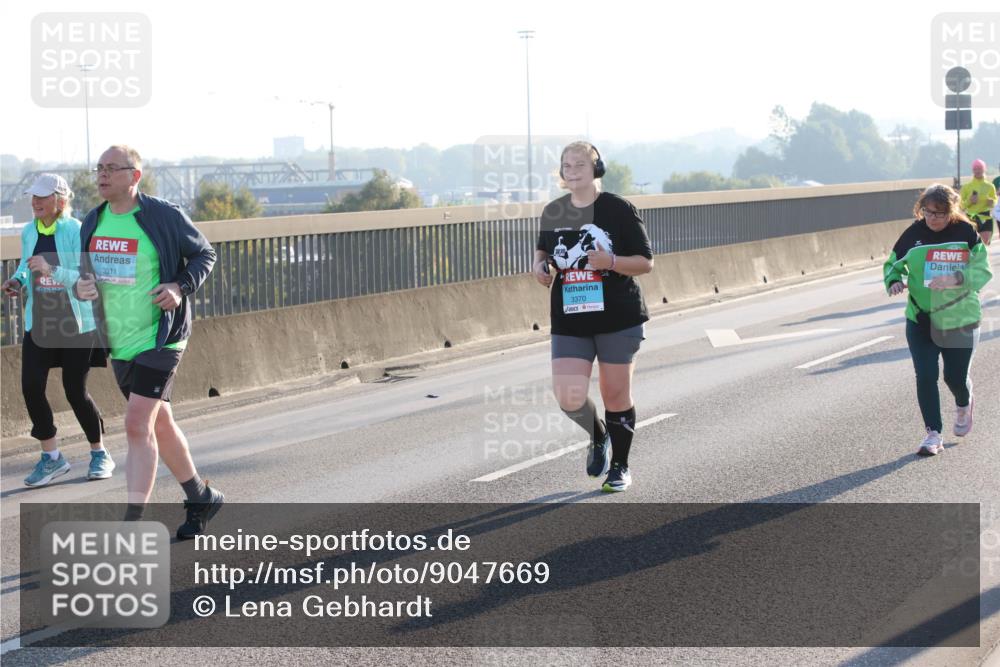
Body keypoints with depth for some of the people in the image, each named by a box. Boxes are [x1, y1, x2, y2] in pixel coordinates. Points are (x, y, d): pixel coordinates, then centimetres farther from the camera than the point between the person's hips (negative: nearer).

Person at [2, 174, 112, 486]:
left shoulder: (77, 232, -12)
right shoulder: (29, 232, 5)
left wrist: (51, 270, -29)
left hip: (76, 323, -5)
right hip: (39, 322, 5)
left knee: (75, 391, 0)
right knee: (31, 386, -6)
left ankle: (100, 454, 22)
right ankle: (51, 457, 9)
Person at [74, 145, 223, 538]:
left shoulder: (165, 217, -10)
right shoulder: (93, 224, 6)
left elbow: (204, 254, 2)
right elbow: (87, 274, 18)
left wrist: (181, 287, -15)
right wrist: (80, 288, -6)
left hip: (159, 339, -7)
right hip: (118, 343, 7)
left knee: (137, 425, -16)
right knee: (159, 425, 16)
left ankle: (132, 525, -16)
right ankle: (201, 498, 34)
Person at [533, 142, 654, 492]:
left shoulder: (618, 209, -6)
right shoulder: (552, 213, 6)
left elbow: (646, 262, -4)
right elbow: (542, 248, 24)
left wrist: (611, 262, -22)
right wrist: (540, 265, 1)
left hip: (618, 318, -3)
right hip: (569, 321, 3)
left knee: (616, 395, 5)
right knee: (569, 398, -11)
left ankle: (620, 466, 25)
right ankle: (598, 436, 22)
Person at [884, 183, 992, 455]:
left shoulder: (966, 233, -9)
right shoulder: (913, 234, -3)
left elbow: (982, 271, -12)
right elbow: (893, 264, 9)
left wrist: (957, 278, -30)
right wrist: (893, 281, -13)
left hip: (960, 319, -1)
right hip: (921, 319, 2)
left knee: (956, 376, 7)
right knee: (925, 376, -7)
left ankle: (964, 404, 43)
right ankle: (933, 434, 2)